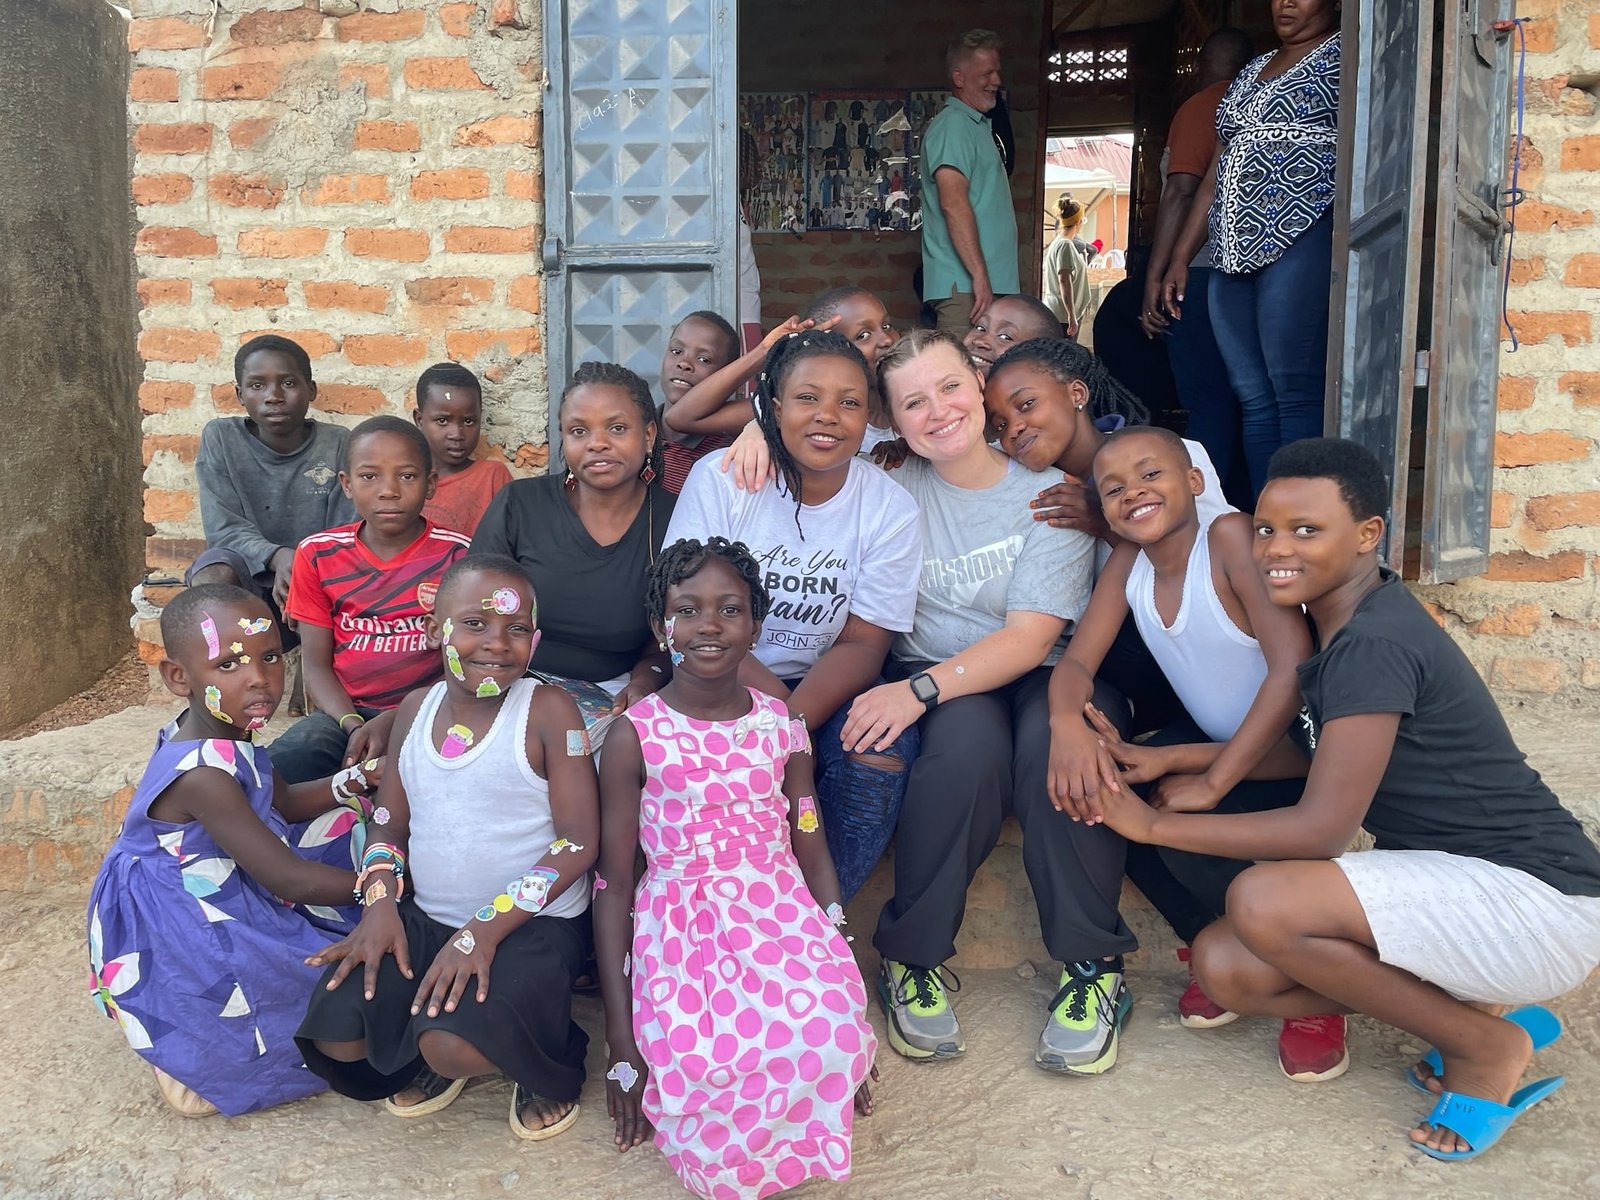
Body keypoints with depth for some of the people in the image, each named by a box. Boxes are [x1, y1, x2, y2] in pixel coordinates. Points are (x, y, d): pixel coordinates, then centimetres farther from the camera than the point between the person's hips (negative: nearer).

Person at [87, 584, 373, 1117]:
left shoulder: (220, 737, -3)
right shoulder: (203, 775, -31)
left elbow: (283, 802, 14)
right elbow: (288, 880, -27)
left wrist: (350, 783, -4)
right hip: (184, 964, -10)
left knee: (340, 826, 14)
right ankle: (197, 1062, 3)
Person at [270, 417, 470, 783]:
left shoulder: (457, 554, -4)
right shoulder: (318, 554, 5)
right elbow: (315, 663, 5)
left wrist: (391, 722, -17)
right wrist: (354, 726, -15)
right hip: (345, 713, 2)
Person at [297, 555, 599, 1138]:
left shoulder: (548, 710, -12)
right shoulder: (417, 708, 4)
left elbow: (578, 842, -15)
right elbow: (390, 824, 12)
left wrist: (487, 930, -21)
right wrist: (380, 903, -8)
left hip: (530, 922, -5)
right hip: (425, 917, 5)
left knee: (454, 1043, -27)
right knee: (336, 1037, -11)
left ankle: (551, 1064, 7)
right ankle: (428, 1052, 20)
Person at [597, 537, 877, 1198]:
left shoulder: (781, 726, 6)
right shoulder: (636, 737, -2)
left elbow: (814, 857, 11)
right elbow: (613, 884, 0)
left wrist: (847, 988, 4)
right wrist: (620, 1038, -3)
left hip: (783, 915, 3)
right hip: (679, 927, -2)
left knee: (826, 1033, -28)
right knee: (702, 1056, -32)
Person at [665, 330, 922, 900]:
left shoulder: (890, 507, -3)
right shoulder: (720, 478, -6)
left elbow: (862, 644, -6)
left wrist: (791, 720, -25)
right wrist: (770, 703, -25)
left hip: (822, 695, 2)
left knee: (883, 742, -27)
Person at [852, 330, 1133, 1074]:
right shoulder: (892, 482, 2)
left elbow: (1030, 638, -15)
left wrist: (922, 687, -28)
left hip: (1039, 674, 0)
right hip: (930, 681, 1)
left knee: (1056, 743, -35)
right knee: (968, 740, -34)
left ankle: (1093, 966, -16)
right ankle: (914, 957, -18)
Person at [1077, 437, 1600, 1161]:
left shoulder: (1374, 645, -21)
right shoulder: (1336, 626, 6)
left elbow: (1321, 830, -22)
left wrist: (1153, 823, -17)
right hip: (1454, 884, 8)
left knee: (1263, 901, -28)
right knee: (1226, 969, -3)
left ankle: (1488, 1053, -6)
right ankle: (1474, 1013, 8)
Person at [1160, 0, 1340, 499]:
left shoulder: (1343, 51, 6)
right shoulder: (1253, 71, 28)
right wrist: (1179, 260, 22)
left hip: (1301, 238, -7)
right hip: (1233, 252, 7)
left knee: (1295, 396, -14)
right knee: (1253, 399, 2)